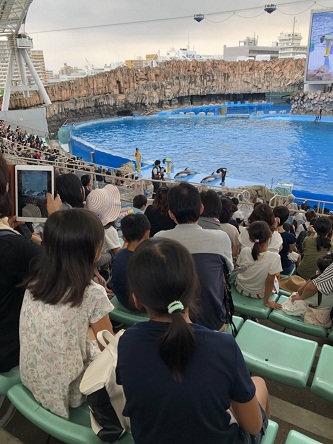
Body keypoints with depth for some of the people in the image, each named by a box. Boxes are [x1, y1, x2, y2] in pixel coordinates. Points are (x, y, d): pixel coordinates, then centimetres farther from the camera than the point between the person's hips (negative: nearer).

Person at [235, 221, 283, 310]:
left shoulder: (244, 251, -24)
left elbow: (240, 268, -4)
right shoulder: (274, 257, -32)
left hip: (240, 289, 2)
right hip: (259, 294, -2)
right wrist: (266, 301, -9)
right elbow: (269, 282, -23)